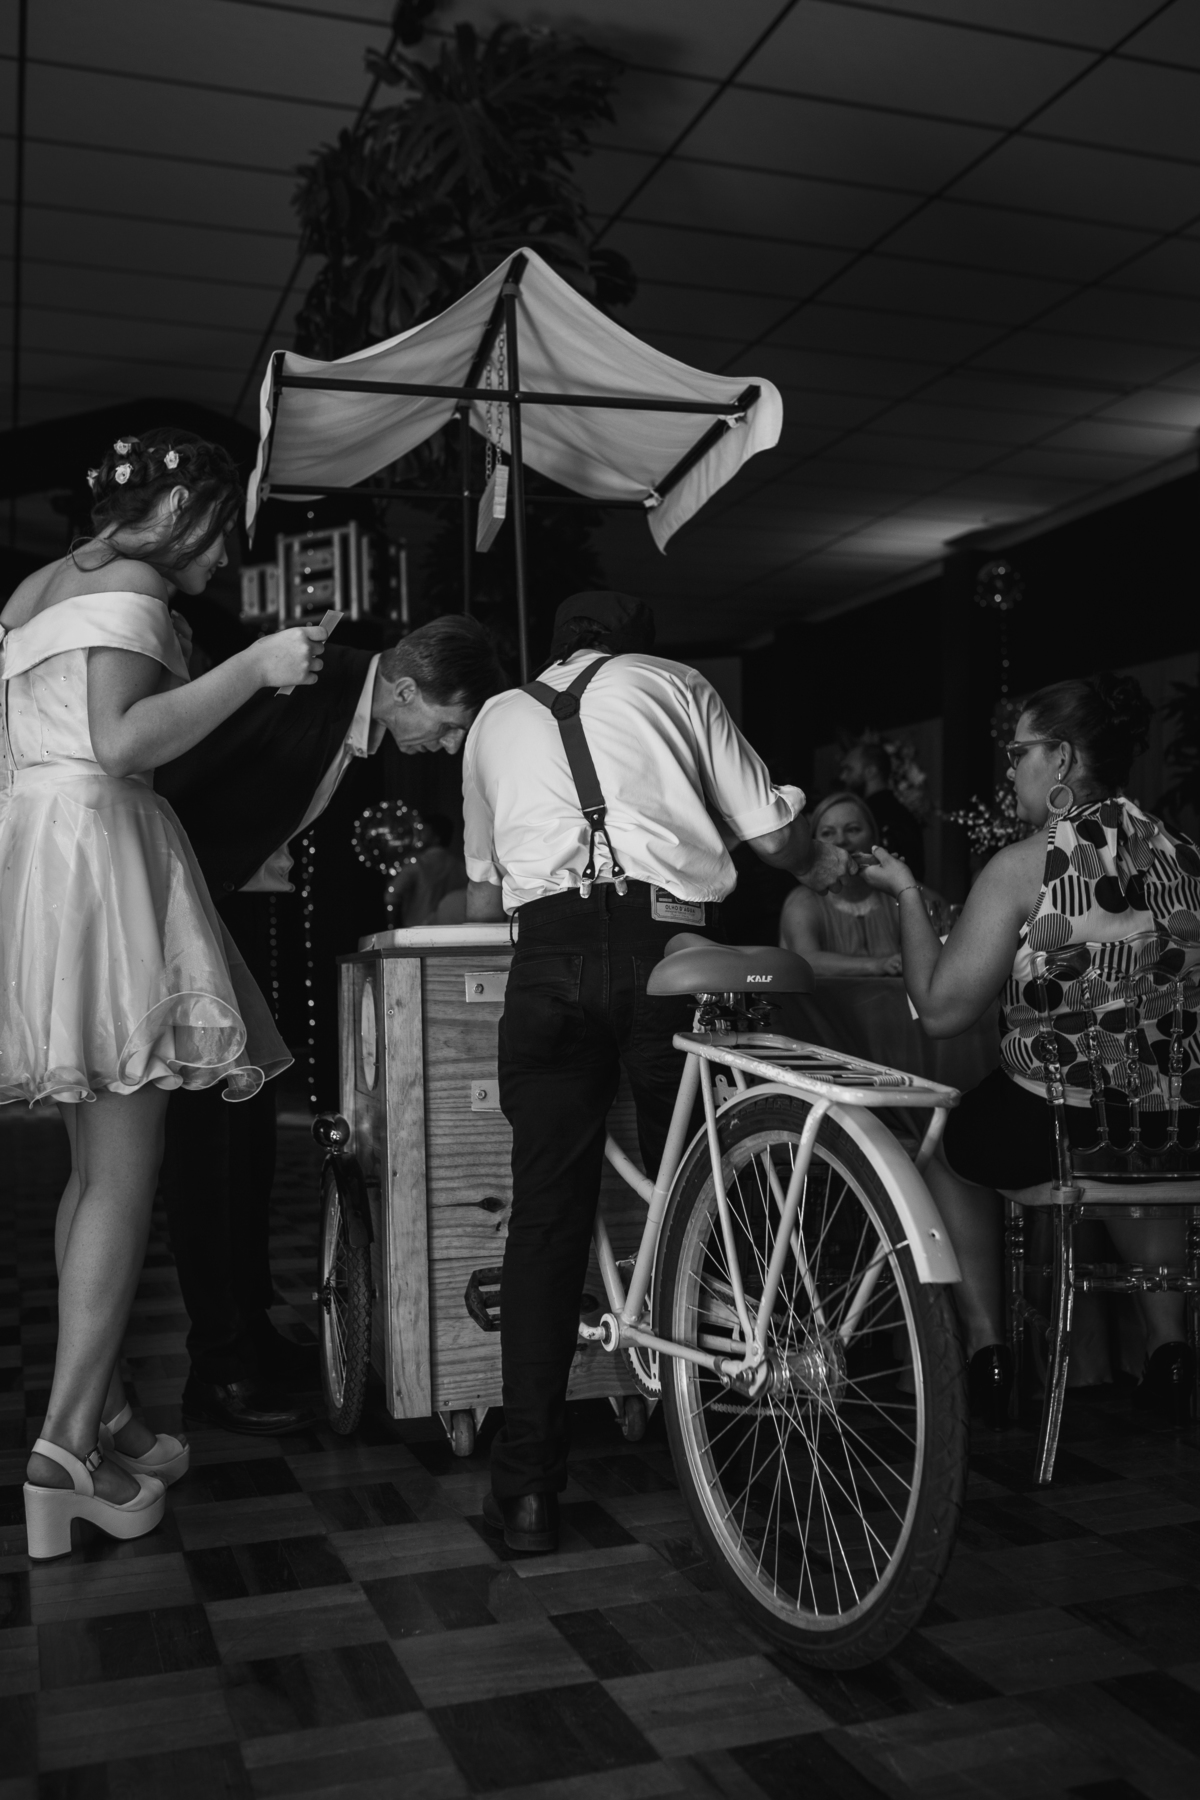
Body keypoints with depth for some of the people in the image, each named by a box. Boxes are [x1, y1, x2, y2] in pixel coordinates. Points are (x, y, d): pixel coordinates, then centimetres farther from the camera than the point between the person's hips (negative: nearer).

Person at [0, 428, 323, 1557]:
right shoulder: (126, 588, -5)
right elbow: (121, 741, -19)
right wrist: (253, 668, -16)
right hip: (96, 857, -10)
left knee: (97, 1165, 12)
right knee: (125, 1173, -8)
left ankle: (99, 1413, 18)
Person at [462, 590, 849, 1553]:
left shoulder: (497, 717, 26)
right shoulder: (676, 683, 19)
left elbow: (481, 896, 28)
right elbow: (772, 832, 15)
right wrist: (829, 866, 36)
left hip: (552, 959, 1)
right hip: (670, 948, -1)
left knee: (547, 1214, 4)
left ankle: (527, 1487, 3)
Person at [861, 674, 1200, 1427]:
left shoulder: (1022, 867, -13)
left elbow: (941, 1010, -12)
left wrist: (908, 894, -1)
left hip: (1054, 1124, -5)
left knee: (944, 1145, 26)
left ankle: (987, 1350, 22)